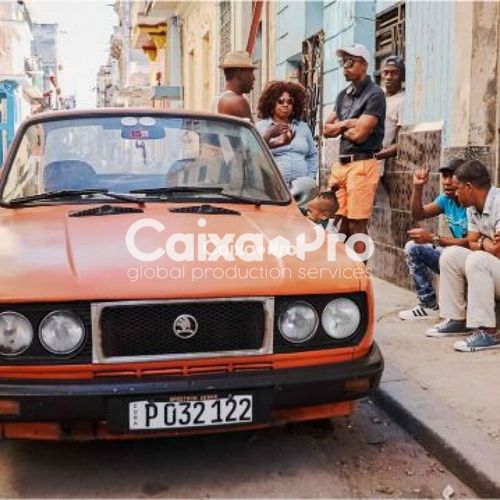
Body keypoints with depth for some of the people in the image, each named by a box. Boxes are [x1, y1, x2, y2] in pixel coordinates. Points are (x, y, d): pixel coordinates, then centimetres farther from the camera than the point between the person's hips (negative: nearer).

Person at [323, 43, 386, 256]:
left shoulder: (374, 94, -6)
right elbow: (326, 129, 14)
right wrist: (346, 124, -4)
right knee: (341, 223, 10)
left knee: (357, 225, -7)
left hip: (362, 164, -8)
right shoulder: (343, 95, 19)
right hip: (341, 163, 8)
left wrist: (339, 127, 3)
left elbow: (359, 134, -15)